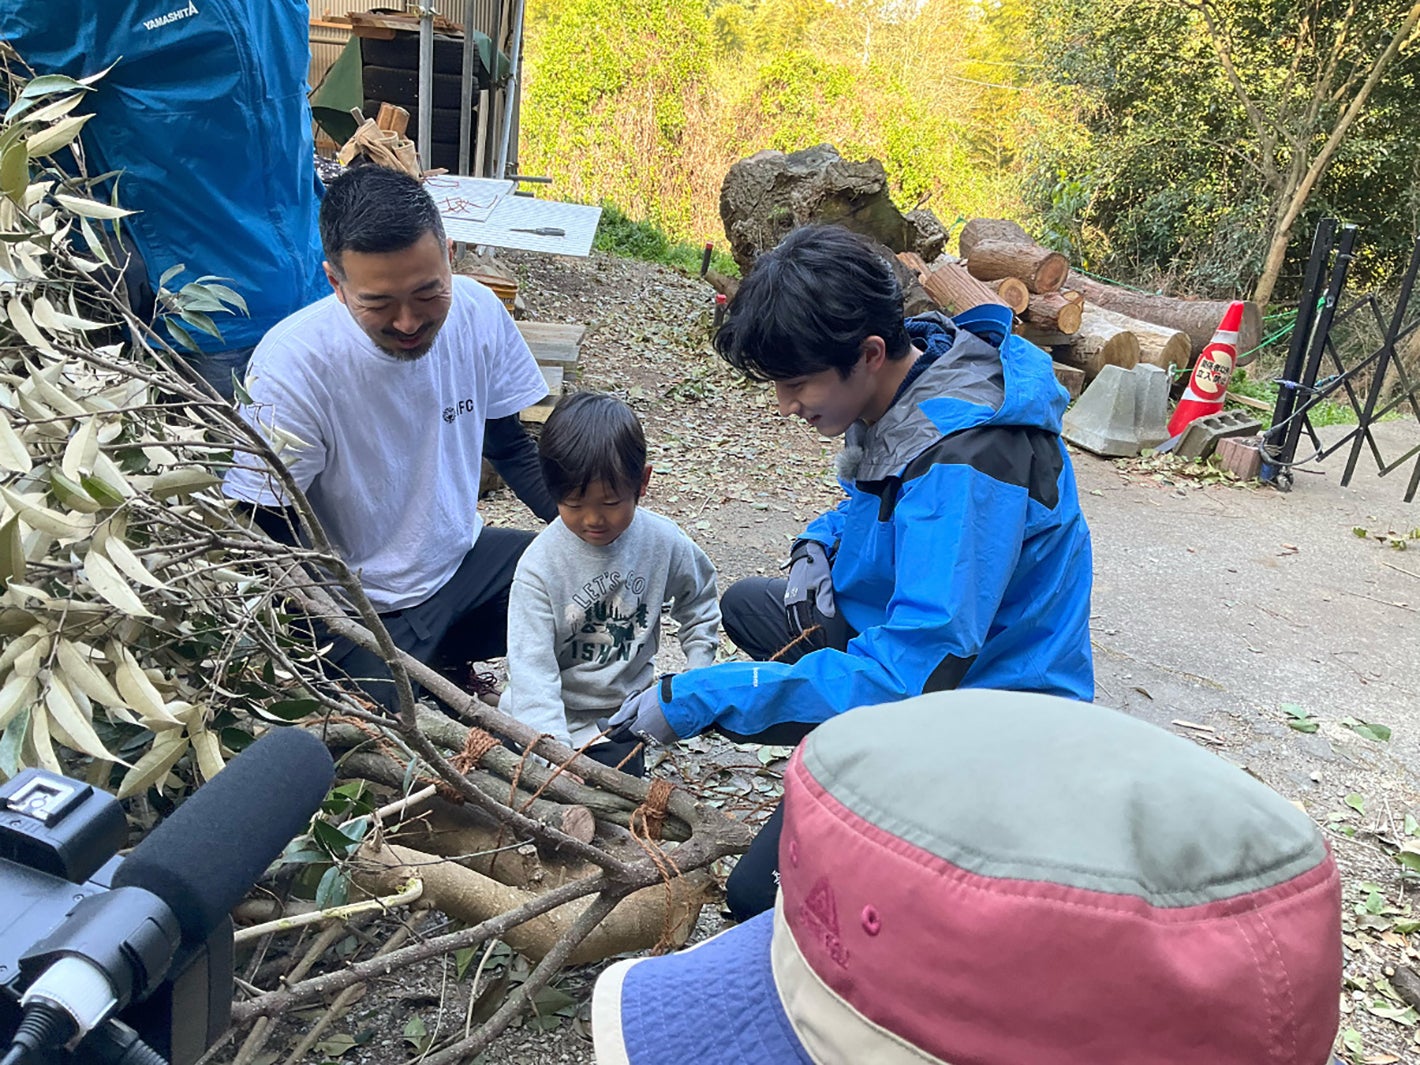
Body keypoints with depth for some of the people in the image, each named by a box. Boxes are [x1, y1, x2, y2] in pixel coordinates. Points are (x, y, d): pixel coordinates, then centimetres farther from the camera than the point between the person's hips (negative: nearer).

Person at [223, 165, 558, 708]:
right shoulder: (291, 366, -24)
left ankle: (444, 664, 13)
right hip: (354, 610, -5)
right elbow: (268, 540, -15)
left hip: (463, 561, 5)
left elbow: (511, 447, 4)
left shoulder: (477, 311, -10)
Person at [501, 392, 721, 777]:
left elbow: (698, 602, 10)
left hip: (620, 714, 2)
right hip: (550, 717, -1)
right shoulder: (540, 565, -20)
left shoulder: (663, 542, -10)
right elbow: (532, 668, -22)